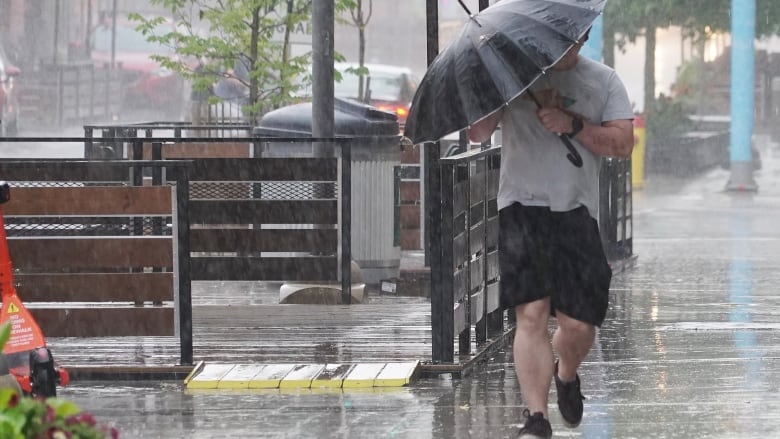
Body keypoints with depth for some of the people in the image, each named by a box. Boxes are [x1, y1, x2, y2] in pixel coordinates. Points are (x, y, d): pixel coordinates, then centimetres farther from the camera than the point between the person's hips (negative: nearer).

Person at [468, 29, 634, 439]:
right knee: (531, 313, -13)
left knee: (578, 323, 0)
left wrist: (573, 125, -14)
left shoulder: (603, 81, 9)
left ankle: (566, 375, 35)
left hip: (577, 211, 1)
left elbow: (623, 143, -1)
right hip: (522, 209, -1)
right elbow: (477, 133, -1)